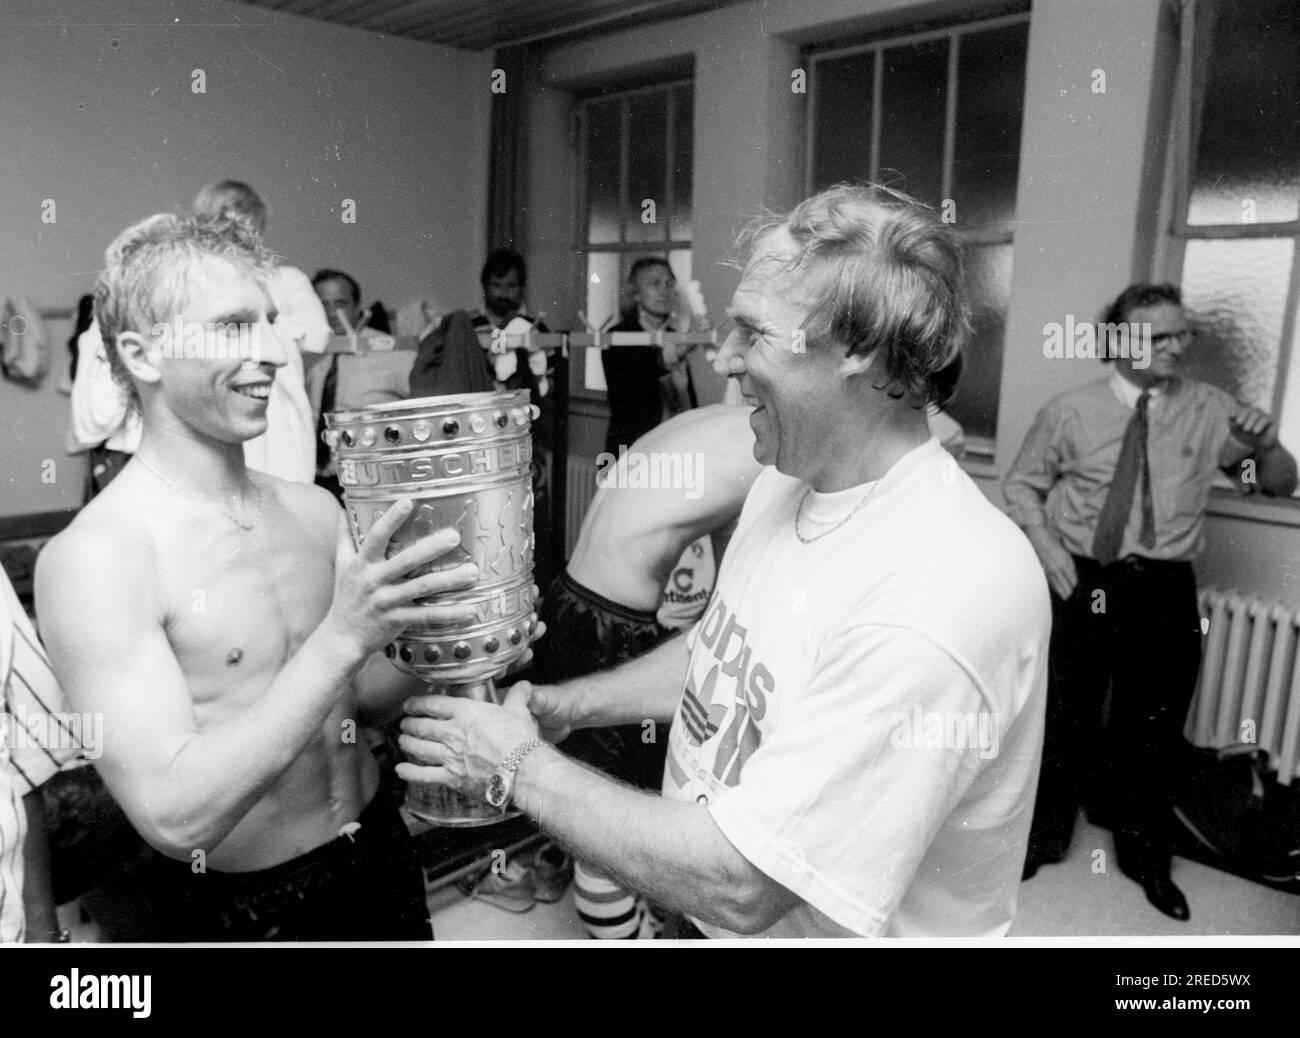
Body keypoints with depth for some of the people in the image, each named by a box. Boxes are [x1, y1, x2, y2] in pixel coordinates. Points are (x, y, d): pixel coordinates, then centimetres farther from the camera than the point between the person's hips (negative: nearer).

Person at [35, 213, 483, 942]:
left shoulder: (314, 509, -4)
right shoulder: (92, 559, -21)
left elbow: (358, 698, 5)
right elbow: (175, 816, -27)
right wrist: (342, 635, -33)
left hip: (382, 854, 6)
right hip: (240, 906, -5)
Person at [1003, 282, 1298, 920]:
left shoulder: (1209, 410, 1)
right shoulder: (1069, 412, -3)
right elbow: (1021, 482, 7)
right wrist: (1044, 545, -8)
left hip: (1166, 591, 1)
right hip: (1082, 584, -1)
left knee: (1154, 726, 13)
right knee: (1065, 717, 10)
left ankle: (1146, 858, 36)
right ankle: (1042, 839, 33)